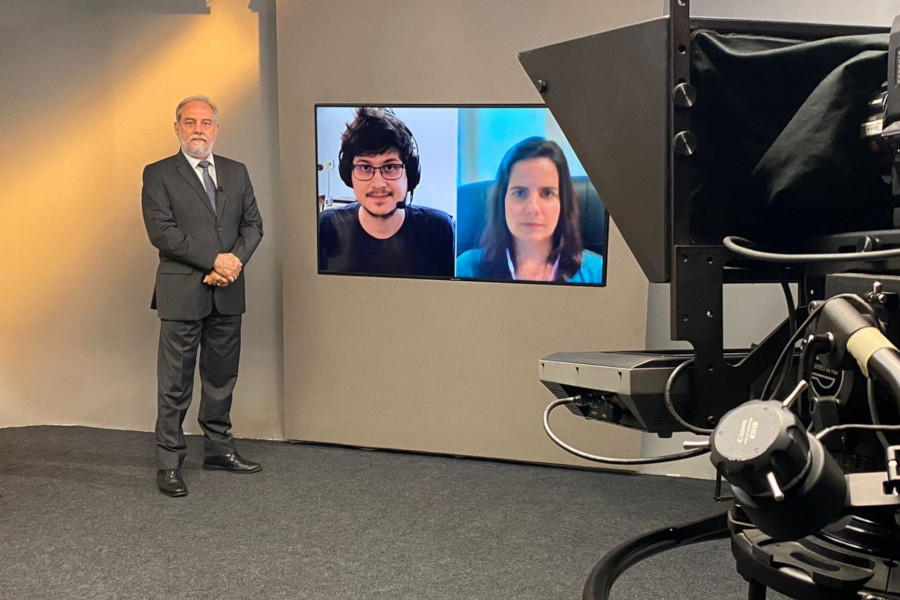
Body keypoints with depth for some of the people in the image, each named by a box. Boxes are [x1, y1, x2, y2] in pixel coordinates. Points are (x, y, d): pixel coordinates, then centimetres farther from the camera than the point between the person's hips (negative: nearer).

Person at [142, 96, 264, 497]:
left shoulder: (236, 173, 12)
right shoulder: (158, 175, -2)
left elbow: (253, 224, 9)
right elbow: (161, 231, -12)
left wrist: (235, 261, -10)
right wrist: (214, 260, -17)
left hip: (227, 294, 5)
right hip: (182, 294, -4)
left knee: (222, 377, 13)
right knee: (175, 384, 0)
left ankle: (218, 449, 26)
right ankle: (169, 462, 8)